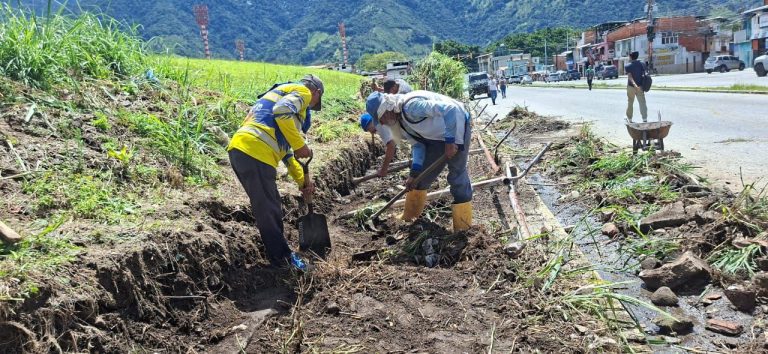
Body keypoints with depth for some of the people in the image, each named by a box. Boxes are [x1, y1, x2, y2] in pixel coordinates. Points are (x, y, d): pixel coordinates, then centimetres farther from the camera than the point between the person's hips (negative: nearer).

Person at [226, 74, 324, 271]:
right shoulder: (302, 91, 7)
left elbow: (284, 148, 35)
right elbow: (282, 112, -17)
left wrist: (303, 179, 32)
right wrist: (300, 145, -8)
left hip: (240, 150, 10)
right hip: (255, 152, -10)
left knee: (269, 207, 19)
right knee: (268, 210, 1)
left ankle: (280, 255, 29)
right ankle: (283, 258, 13)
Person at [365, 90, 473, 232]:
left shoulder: (410, 105, -31)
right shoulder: (399, 121, -1)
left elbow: (450, 110, -35)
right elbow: (417, 144, 2)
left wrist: (450, 141, -31)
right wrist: (414, 172, -9)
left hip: (456, 126, -9)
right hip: (436, 136, 9)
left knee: (458, 176, -8)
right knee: (422, 174, 12)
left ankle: (463, 229, 2)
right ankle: (408, 217, 26)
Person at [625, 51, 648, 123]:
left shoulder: (628, 66, -6)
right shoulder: (641, 65, 2)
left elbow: (630, 76, -20)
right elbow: (644, 75, -1)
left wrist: (634, 84, -30)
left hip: (631, 87, -1)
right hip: (640, 86, 1)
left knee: (630, 103, 13)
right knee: (642, 103, -3)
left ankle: (629, 119, 22)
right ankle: (645, 119, -14)